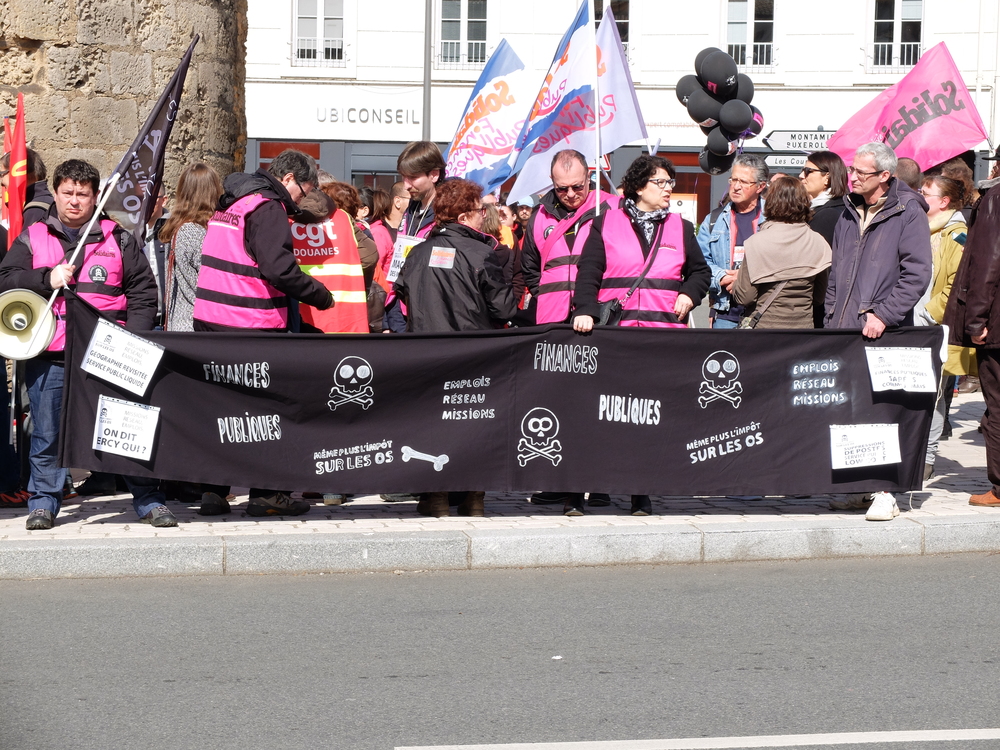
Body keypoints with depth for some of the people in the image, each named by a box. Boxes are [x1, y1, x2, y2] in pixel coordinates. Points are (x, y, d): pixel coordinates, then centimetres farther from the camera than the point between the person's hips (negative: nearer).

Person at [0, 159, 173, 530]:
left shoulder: (118, 239, 11)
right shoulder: (33, 238, 12)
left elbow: (143, 290, 9)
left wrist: (133, 338, -3)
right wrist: (47, 279, -10)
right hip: (49, 355, 1)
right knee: (46, 433, 4)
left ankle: (148, 500, 9)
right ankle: (43, 503, 16)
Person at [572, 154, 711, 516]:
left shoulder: (680, 228, 16)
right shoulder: (606, 224, 7)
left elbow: (700, 270, 24)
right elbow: (588, 273, 2)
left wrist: (689, 295, 5)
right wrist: (585, 310, -12)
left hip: (665, 330, 2)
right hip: (613, 331, -2)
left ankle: (641, 494, 7)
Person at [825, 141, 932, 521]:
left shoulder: (908, 213, -3)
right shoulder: (849, 213, 17)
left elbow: (917, 274, -9)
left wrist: (883, 315, -16)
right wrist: (831, 319, 14)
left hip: (884, 334, -6)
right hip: (842, 332, 6)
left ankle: (884, 492, -3)